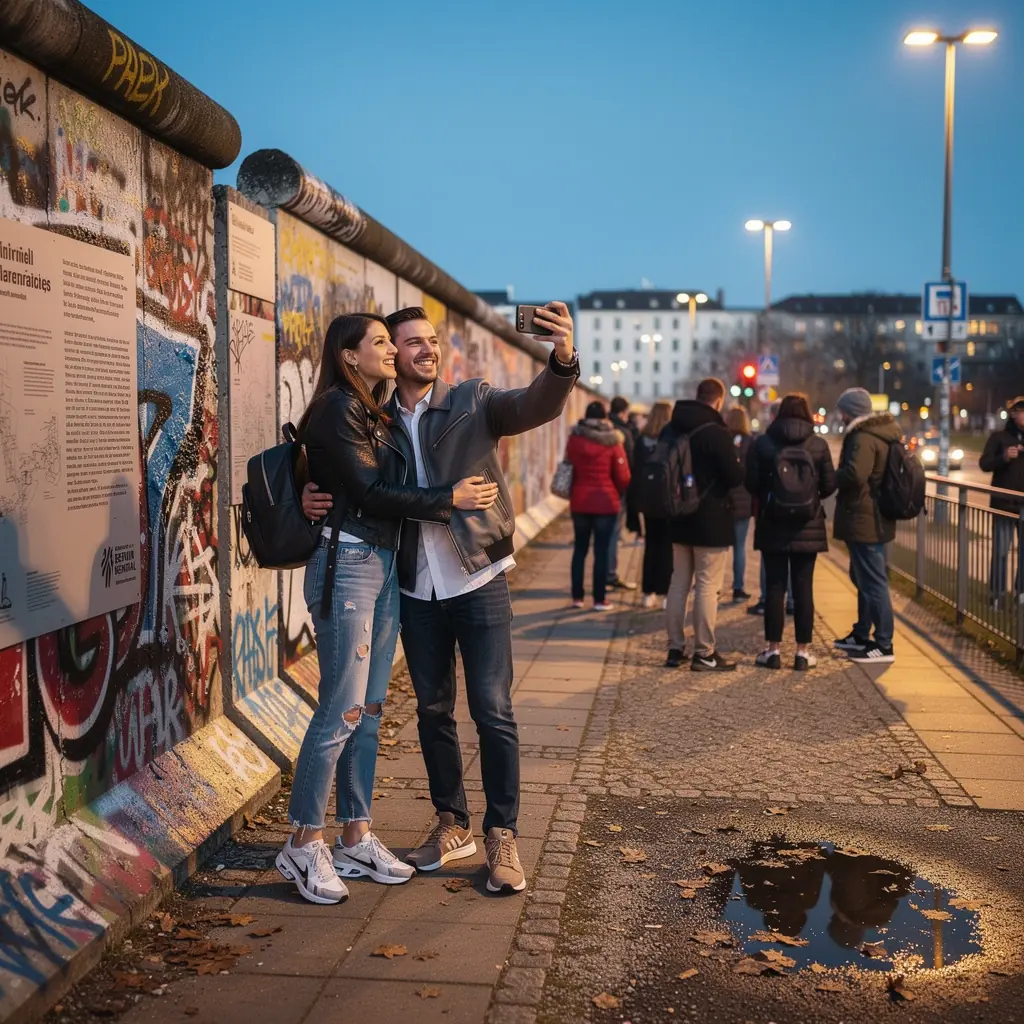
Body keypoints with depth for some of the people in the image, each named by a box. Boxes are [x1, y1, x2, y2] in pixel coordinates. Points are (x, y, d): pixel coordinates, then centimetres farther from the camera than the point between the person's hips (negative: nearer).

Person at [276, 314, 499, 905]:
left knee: (369, 710, 10)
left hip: (385, 566, 9)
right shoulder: (336, 409, -9)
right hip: (347, 564, -9)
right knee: (343, 711, -6)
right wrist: (450, 499, -12)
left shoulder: (376, 414, 17)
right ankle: (304, 845, 6)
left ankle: (357, 839, 19)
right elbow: (369, 491, -15)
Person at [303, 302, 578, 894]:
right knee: (433, 710, 13)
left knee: (493, 710, -1)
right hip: (417, 590, 3)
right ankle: (454, 825, 28)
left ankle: (502, 836, 11)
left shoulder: (474, 402, -3)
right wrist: (313, 498, -14)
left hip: (479, 583, -3)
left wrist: (564, 360, -39)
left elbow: (536, 406, -18)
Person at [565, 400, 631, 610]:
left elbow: (569, 468, 6)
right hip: (606, 502, -3)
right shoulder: (612, 441, -8)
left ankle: (577, 597, 15)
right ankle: (599, 599, 4)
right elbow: (623, 476, -5)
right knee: (601, 551, 2)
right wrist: (618, 494, 12)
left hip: (579, 502, 3)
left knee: (580, 549, 12)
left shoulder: (574, 439, -1)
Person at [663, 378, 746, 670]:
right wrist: (738, 464, 5)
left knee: (679, 583, 13)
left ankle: (675, 648, 16)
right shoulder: (716, 433, -15)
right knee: (707, 587, -1)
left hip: (679, 518, 7)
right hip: (710, 521, -6)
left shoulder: (670, 430, 6)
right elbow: (735, 476, -15)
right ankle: (704, 653, 2)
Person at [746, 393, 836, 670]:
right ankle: (803, 651, 7)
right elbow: (829, 485, 0)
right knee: (803, 588, 4)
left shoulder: (763, 443, -4)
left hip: (772, 525, 0)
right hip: (808, 527, 0)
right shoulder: (818, 445, -3)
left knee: (775, 587, 5)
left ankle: (772, 650, 8)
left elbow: (751, 483, -3)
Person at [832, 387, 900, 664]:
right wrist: (839, 476, 12)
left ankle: (884, 645, -2)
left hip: (864, 521, -11)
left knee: (872, 581, -6)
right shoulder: (878, 434, 15)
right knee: (863, 578, 20)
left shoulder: (863, 438, -18)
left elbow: (854, 474, -31)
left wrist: (831, 476, -12)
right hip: (872, 519, 11)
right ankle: (861, 635, 31)